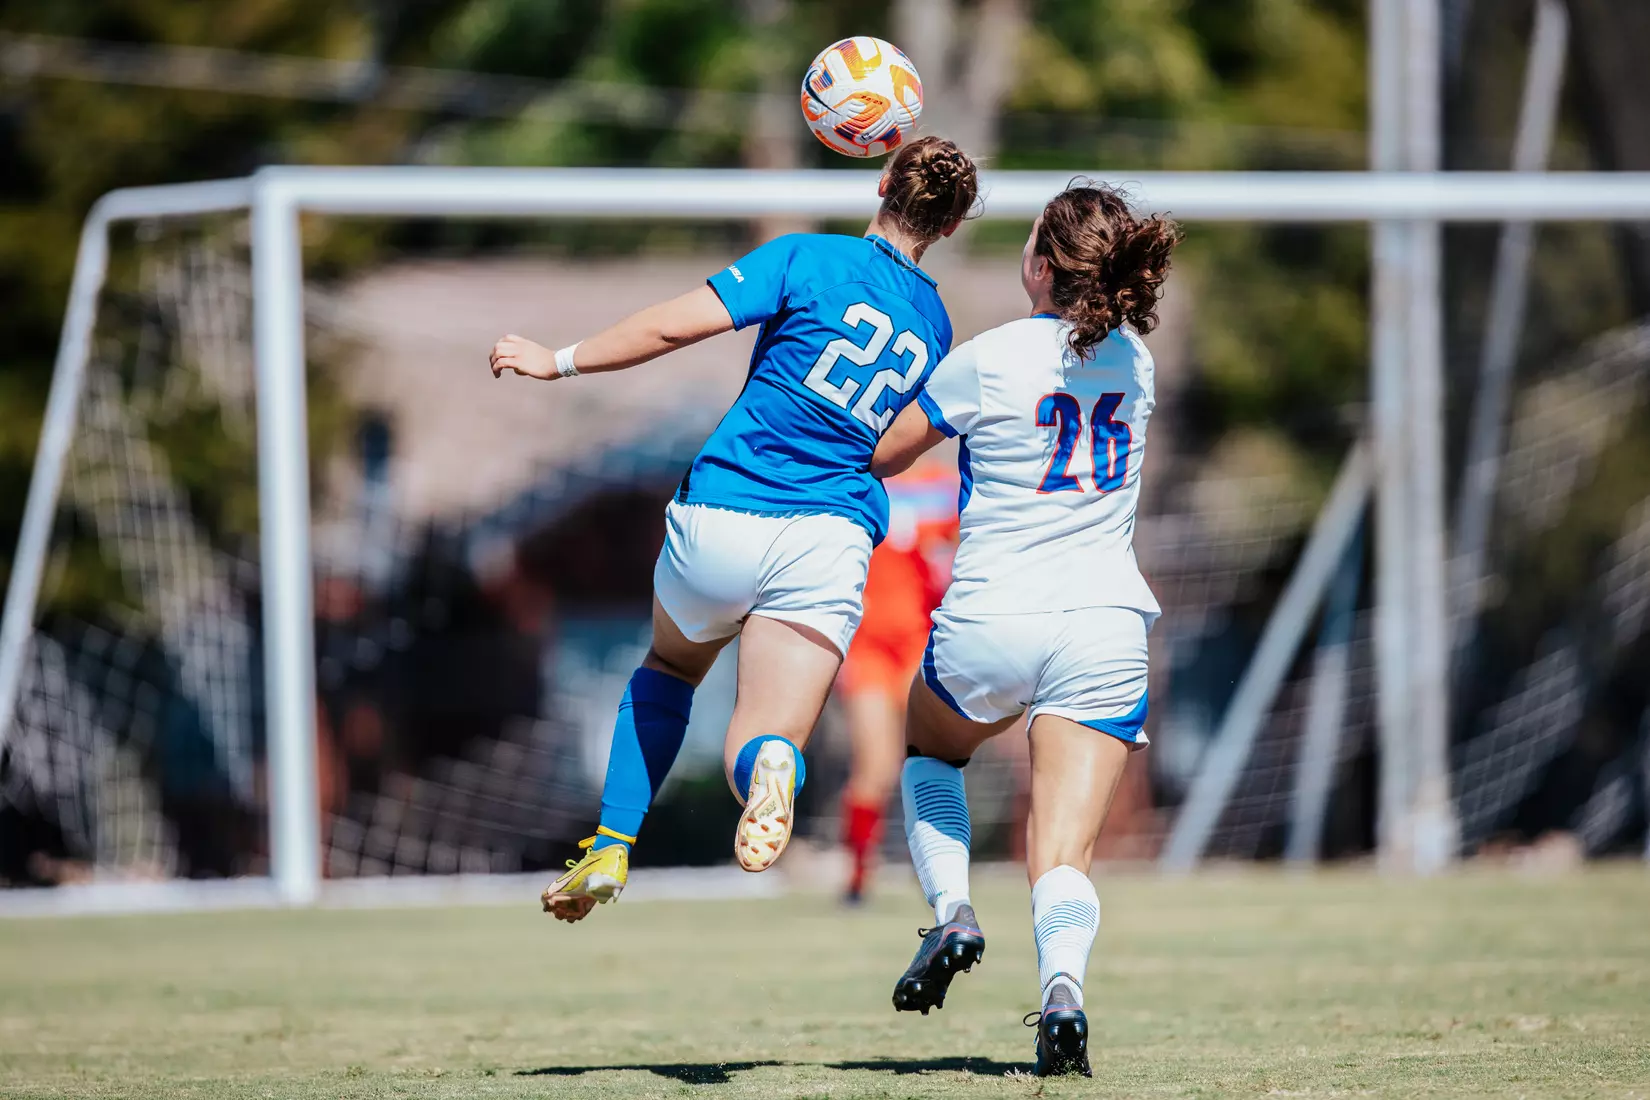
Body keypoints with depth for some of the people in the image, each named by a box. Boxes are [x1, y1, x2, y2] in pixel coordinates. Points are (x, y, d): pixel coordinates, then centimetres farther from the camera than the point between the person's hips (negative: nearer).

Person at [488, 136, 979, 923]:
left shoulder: (811, 260, -2)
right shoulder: (935, 329, 13)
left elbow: (677, 325, -7)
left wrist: (560, 361, 3)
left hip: (719, 515, -1)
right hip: (831, 535, 1)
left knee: (669, 668, 28)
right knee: (764, 742, -2)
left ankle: (611, 849, 18)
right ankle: (770, 767, -40)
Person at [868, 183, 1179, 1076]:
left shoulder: (987, 361, -8)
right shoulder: (1134, 359, 7)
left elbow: (878, 457, 3)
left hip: (990, 623, -3)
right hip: (1105, 625, 3)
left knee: (928, 744, 30)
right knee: (1065, 856, -2)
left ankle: (951, 913, 9)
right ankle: (1062, 985, -31)